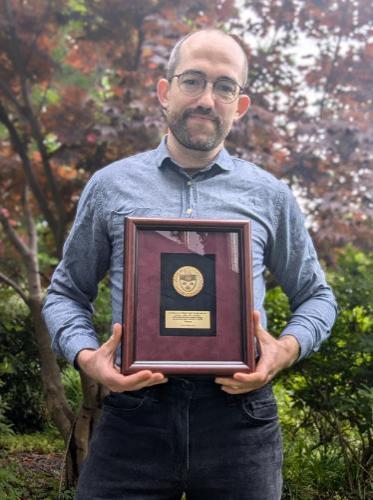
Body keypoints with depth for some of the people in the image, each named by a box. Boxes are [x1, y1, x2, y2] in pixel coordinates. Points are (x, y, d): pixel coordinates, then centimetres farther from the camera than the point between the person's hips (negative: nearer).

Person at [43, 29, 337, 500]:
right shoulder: (109, 186, 8)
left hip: (239, 413, 1)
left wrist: (286, 349, -5)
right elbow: (65, 293, 13)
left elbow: (315, 296, 16)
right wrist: (86, 356, -7)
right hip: (134, 412, 0)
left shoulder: (270, 196, 9)